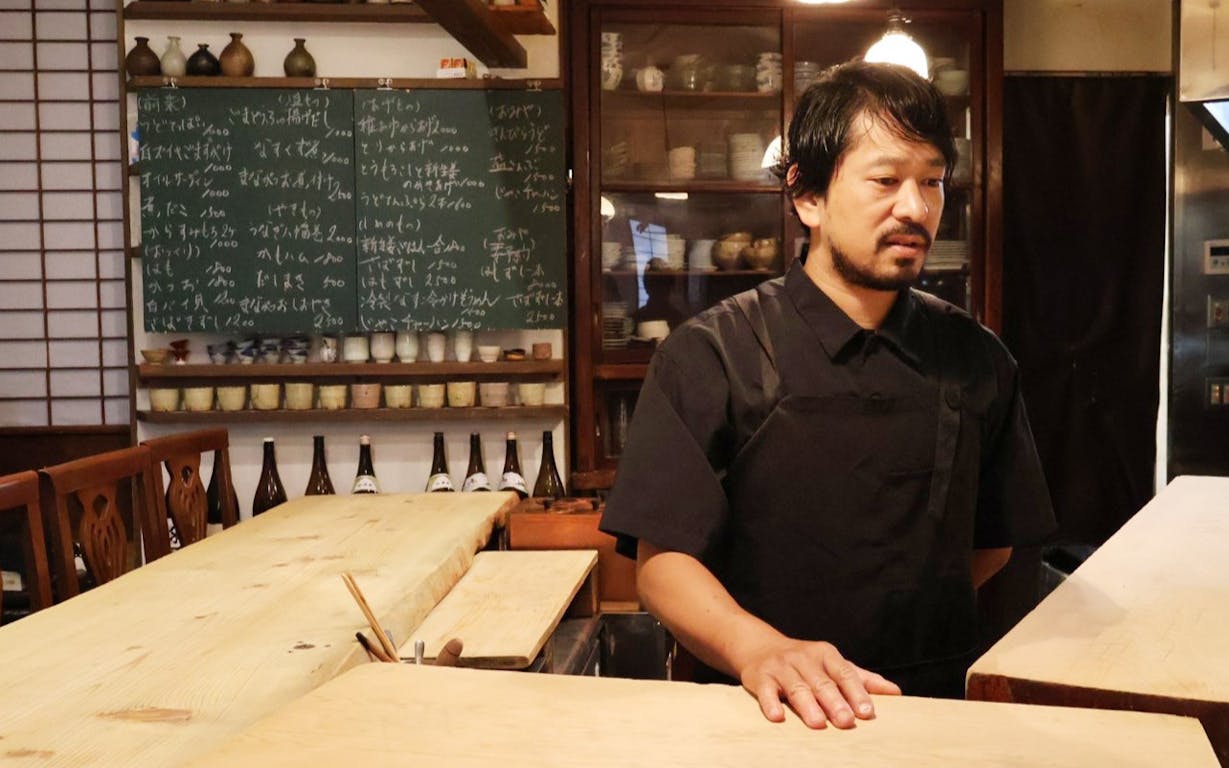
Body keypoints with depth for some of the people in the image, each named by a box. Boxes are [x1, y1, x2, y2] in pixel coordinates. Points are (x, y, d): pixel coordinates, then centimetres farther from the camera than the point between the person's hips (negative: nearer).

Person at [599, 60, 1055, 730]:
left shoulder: (975, 360, 5)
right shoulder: (710, 356, -7)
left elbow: (993, 542, 15)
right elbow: (662, 560, -13)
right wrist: (761, 648, -29)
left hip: (936, 705, 2)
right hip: (762, 719, -1)